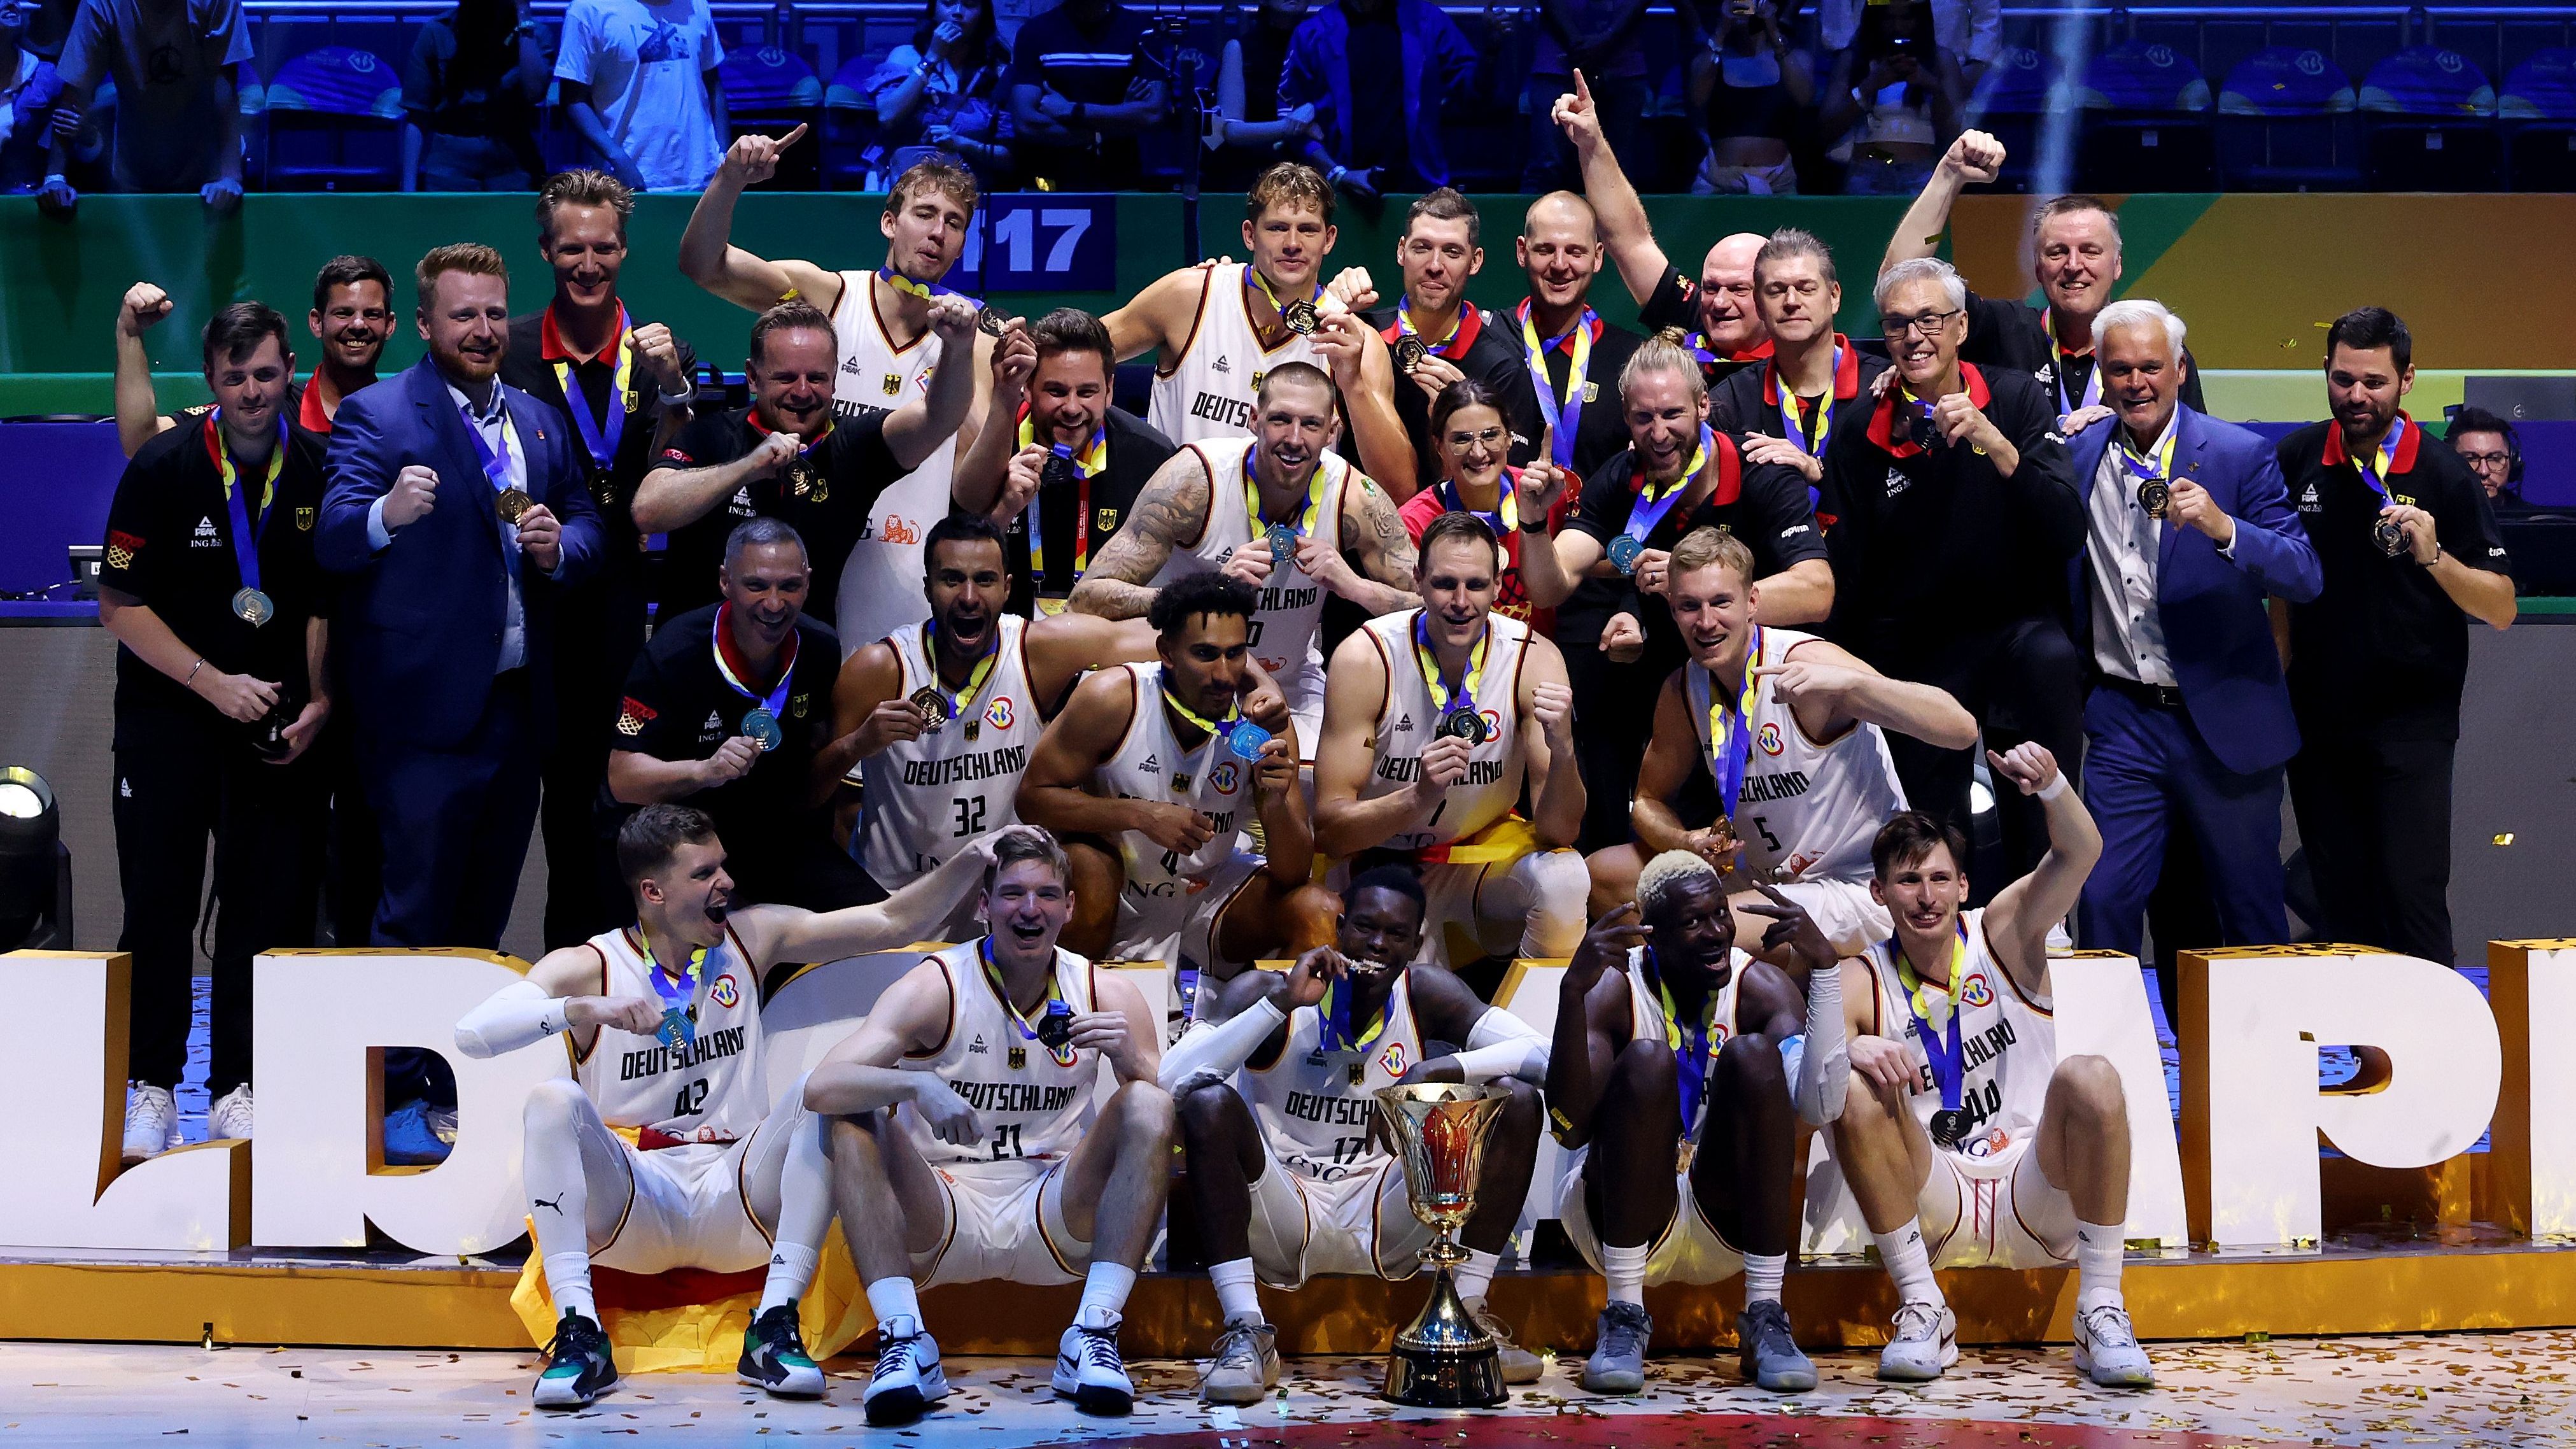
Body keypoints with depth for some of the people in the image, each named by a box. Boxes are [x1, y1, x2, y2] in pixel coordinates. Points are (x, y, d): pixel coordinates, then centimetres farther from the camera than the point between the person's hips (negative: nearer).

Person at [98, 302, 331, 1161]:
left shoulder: (321, 474, 0)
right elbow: (121, 604, -5)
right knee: (159, 903, -2)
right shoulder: (162, 471, -7)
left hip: (279, 717, 2)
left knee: (267, 904, 0)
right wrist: (214, 683, -13)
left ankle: (240, 1087, 7)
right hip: (166, 712, -2)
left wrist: (317, 702, -3)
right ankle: (151, 1089, 6)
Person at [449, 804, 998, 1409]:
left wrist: (970, 860, -8)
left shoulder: (752, 938, 7)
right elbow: (473, 1033, -19)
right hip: (630, 1209, -2)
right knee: (555, 1099, -28)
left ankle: (775, 1326, -28)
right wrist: (584, 1009, -33)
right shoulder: (587, 967, -4)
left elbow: (892, 923, 6)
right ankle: (579, 1335, -34)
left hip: (736, 1201, 2)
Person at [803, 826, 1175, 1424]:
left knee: (1146, 1106, -20)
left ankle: (1093, 1338, -27)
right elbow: (820, 1087, -21)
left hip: (1057, 1223, 2)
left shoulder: (1105, 993, 2)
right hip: (941, 1225, -1)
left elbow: (1173, 1119, -3)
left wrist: (1132, 1060, -23)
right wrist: (917, 1086, -39)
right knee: (855, 1120, -24)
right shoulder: (935, 988, -7)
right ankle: (904, 1341, -32)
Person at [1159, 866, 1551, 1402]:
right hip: (1281, 1226, -2)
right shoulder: (1264, 991, -10)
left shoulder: (1427, 995, -1)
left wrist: (1436, 1071, -26)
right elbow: (1170, 1080, -25)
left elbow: (1541, 1053, -11)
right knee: (1209, 1102, -30)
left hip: (1387, 1227, 3)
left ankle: (1468, 1311, -8)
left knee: (1517, 1099, -11)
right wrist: (1281, 1002, -30)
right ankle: (1246, 1334, -27)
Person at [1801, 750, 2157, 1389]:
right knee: (1856, 1093, -25)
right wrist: (1849, 1050, -35)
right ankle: (1922, 1310, -17)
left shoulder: (2003, 935, 2)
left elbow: (2080, 854, -15)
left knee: (2090, 1079, -28)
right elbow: (1809, 1105, -13)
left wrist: (2050, 783, -36)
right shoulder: (1863, 984, 1)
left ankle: (2102, 1312, -21)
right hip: (1934, 1211, 0)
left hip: (2038, 1208, 0)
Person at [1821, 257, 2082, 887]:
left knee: (2049, 659, -35)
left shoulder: (2016, 398, -5)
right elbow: (1847, 576, 5)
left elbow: (2068, 535, -17)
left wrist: (1996, 444, -28)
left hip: (2019, 627, -2)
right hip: (1914, 655, 2)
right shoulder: (1860, 437, -1)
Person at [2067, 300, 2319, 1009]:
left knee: (2251, 912, 5)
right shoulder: (2077, 458, 5)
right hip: (2123, 721, 3)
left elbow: (2304, 576, -15)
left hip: (2225, 719, -3)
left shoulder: (2240, 455, -7)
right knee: (2104, 901, -4)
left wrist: (2223, 527, -29)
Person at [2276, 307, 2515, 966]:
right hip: (2316, 711, 4)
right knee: (2339, 904, 7)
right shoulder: (2295, 461, 3)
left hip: (2411, 720, -3)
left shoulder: (2444, 478, -7)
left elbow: (2502, 609, -7)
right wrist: (2279, 679, 9)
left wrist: (2434, 556, -23)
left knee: (2411, 894, -11)